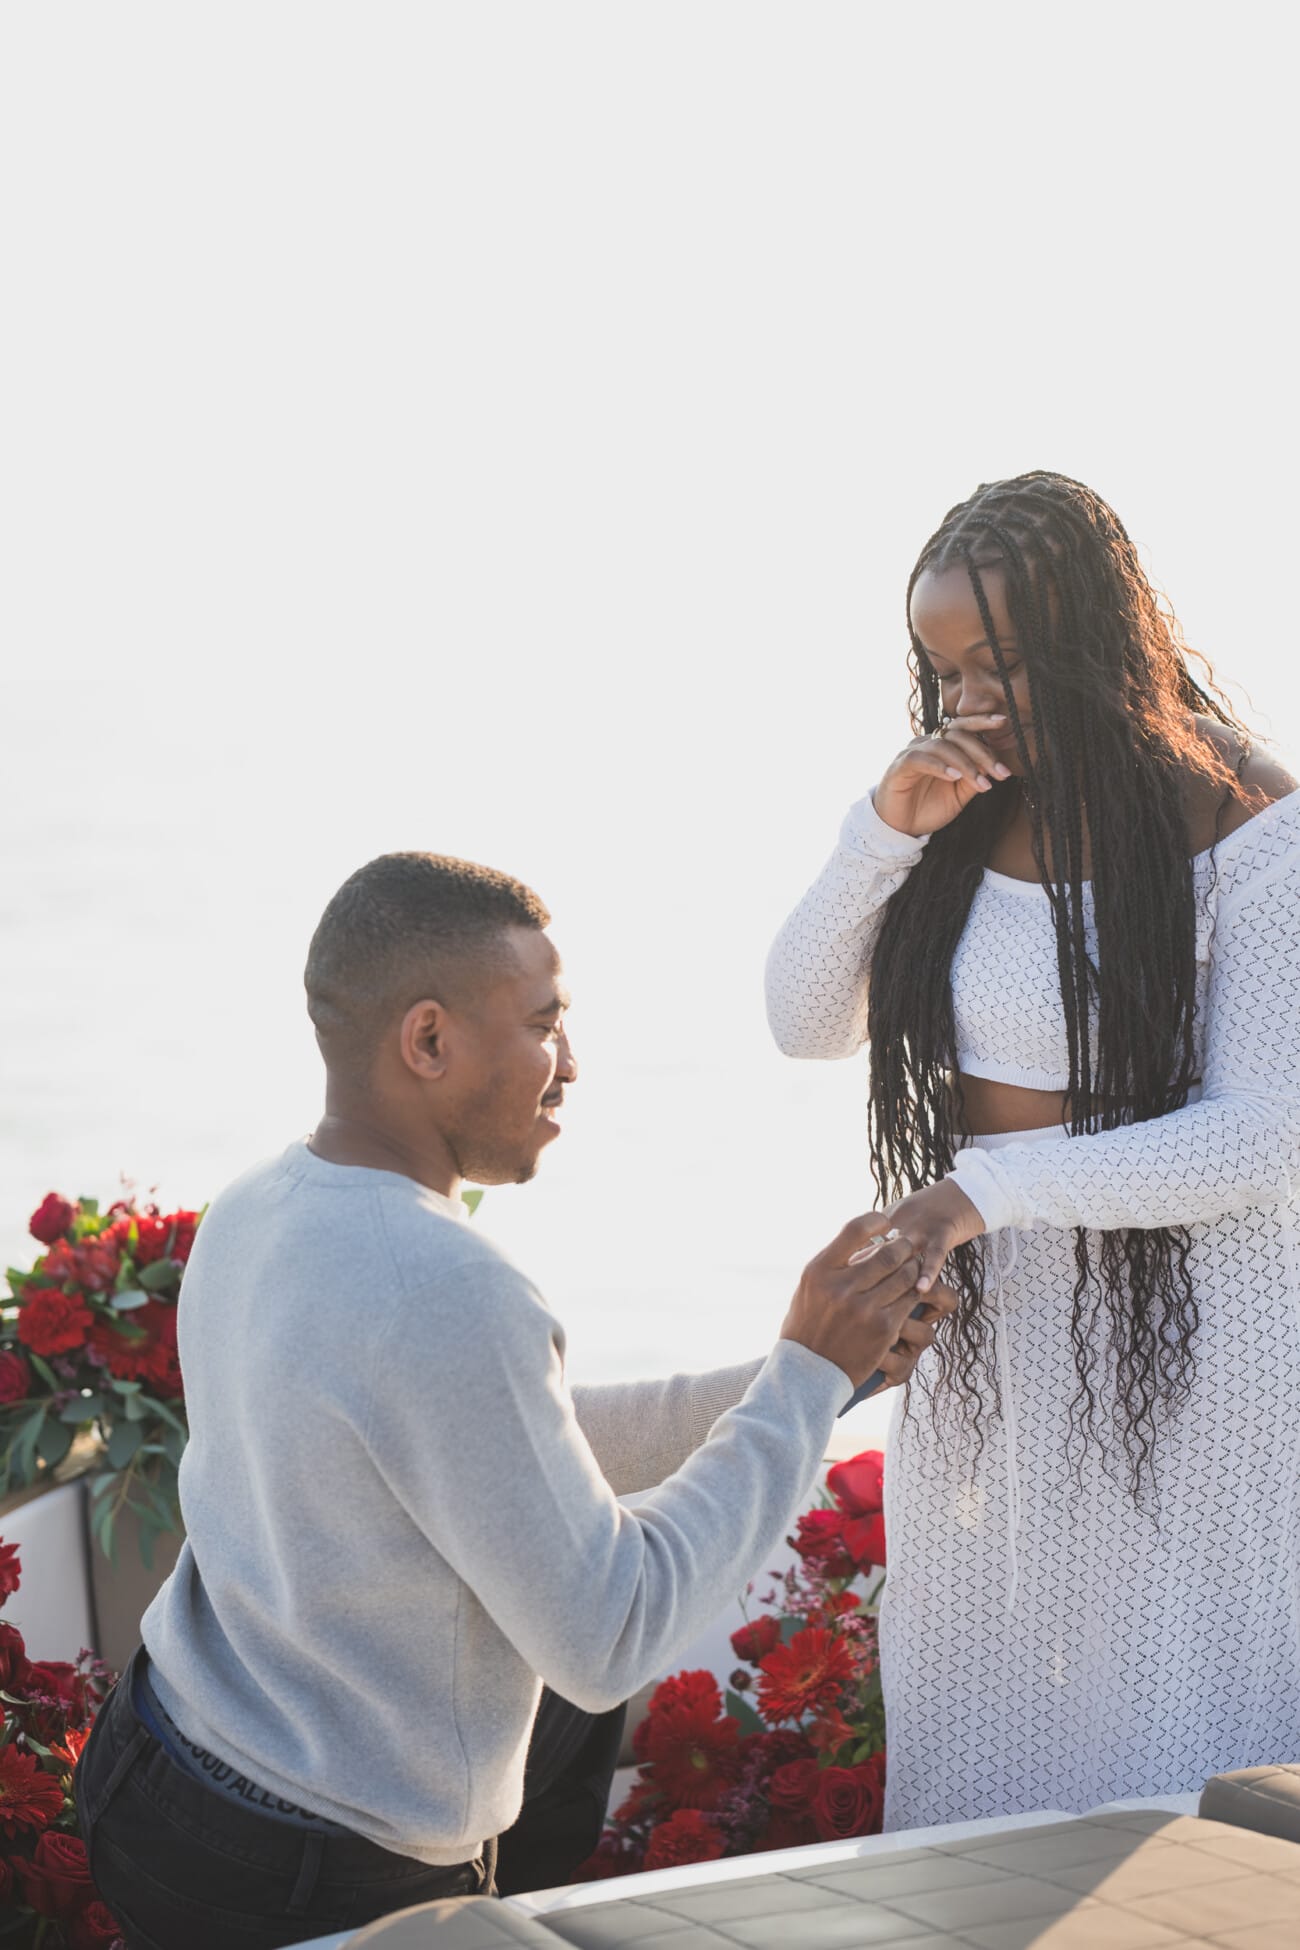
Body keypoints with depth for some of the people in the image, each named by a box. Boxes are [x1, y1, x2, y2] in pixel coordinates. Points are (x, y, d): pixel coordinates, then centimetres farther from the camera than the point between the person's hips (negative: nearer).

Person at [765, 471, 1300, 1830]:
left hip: (1182, 1322, -5)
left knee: (1162, 1718, 4)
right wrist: (883, 834, -13)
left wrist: (986, 1185, -26)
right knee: (986, 1685, 13)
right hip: (988, 1314, 5)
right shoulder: (962, 815, 3)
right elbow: (806, 1027, 3)